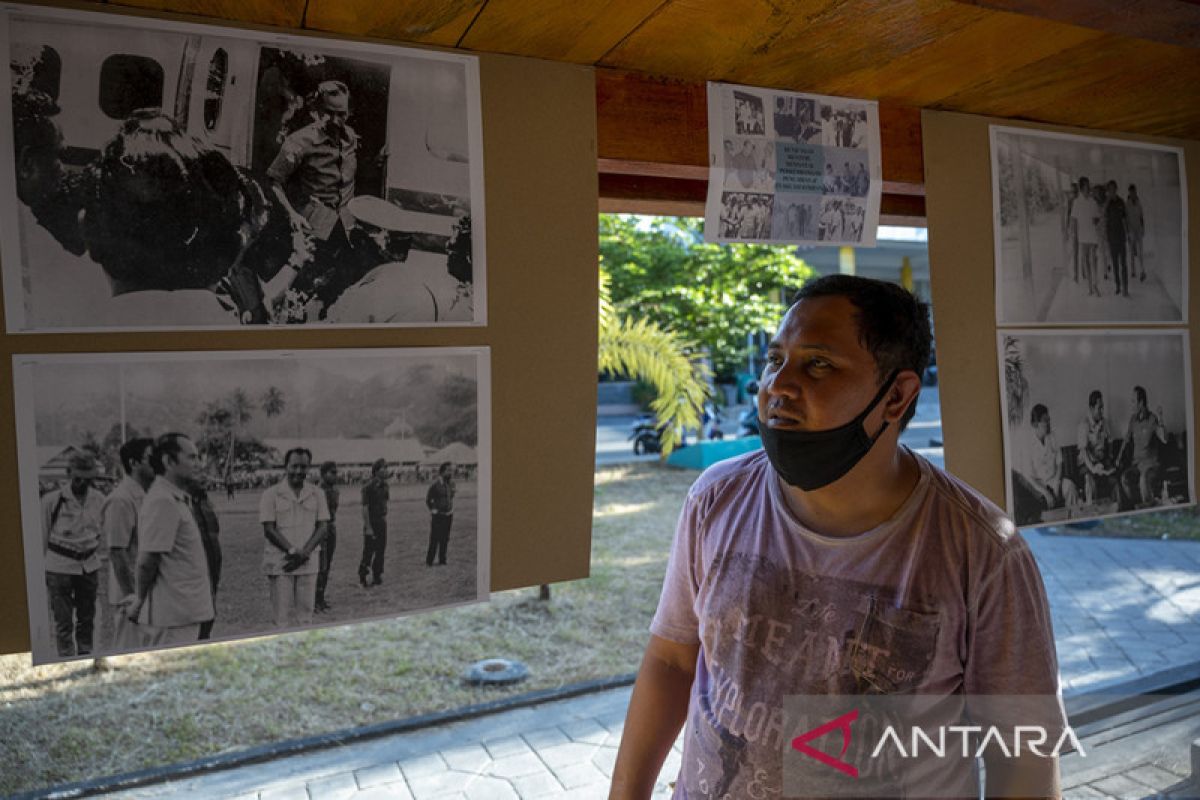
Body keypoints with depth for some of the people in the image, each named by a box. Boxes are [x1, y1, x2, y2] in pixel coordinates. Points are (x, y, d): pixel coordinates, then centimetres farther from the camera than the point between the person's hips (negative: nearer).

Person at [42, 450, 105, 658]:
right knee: (64, 623, 0)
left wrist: (95, 559, 12)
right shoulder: (51, 500, -8)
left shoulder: (99, 500, 3)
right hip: (60, 567, -4)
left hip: (90, 566, 4)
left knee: (87, 620, 14)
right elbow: (42, 537, -2)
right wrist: (40, 571, 0)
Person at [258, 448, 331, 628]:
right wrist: (293, 551, -16)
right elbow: (269, 530, -5)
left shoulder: (317, 494, 7)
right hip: (280, 565, -2)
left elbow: (323, 527, 4)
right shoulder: (271, 494, 0)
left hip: (308, 565, 3)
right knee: (283, 620, 0)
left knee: (305, 618, 6)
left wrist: (304, 553, -11)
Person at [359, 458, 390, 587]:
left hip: (382, 522, 7)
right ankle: (362, 575, 17)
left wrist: (385, 518, 11)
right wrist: (368, 527, -17)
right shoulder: (368, 487, -14)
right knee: (369, 551, -1)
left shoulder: (384, 485, 8)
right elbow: (365, 508, -15)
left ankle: (377, 576, 18)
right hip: (371, 522, -7)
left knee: (380, 550, 9)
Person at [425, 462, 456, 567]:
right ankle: (429, 562, 3)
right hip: (437, 516, -6)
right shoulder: (436, 485, -11)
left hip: (448, 516, 6)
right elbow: (428, 500, -3)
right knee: (434, 539, -4)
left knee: (445, 540, 9)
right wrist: (433, 510, -2)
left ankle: (442, 561, 17)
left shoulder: (451, 484, 6)